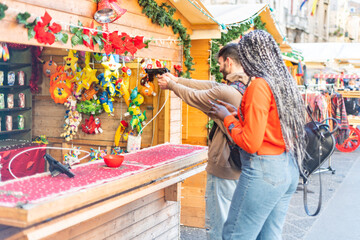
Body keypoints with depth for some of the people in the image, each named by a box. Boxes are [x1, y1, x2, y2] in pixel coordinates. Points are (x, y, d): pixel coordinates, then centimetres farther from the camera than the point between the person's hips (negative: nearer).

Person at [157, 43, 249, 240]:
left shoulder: (226, 92, -23)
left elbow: (194, 96, -7)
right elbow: (211, 86, 12)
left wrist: (171, 84, 13)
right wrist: (177, 80, 18)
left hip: (224, 168, -9)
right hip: (241, 166, 9)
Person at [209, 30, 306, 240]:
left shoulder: (260, 85, -15)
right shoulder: (286, 82, 9)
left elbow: (250, 143, -18)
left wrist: (227, 118, -4)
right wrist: (238, 112, 18)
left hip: (263, 171, -9)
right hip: (289, 169, 9)